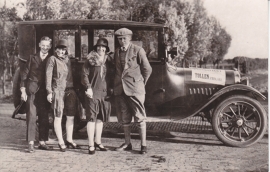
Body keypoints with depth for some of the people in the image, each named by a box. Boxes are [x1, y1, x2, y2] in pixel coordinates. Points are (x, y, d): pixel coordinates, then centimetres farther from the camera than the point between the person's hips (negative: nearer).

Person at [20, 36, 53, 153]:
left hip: (45, 92, 2)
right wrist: (23, 90, -2)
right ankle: (31, 143, -4)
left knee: (44, 118, 4)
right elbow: (24, 74, 6)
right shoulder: (32, 58, 8)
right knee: (31, 117, -6)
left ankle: (42, 142, 12)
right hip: (32, 91, -1)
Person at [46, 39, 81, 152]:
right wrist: (49, 92, -10)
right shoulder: (52, 59, 0)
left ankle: (69, 140, 19)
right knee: (58, 117, -1)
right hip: (58, 90, -5)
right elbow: (48, 76, -4)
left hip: (70, 90, 5)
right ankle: (60, 142, 7)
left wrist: (74, 89, 11)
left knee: (71, 116, 7)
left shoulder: (68, 59, 16)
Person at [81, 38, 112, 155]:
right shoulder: (90, 60, -1)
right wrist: (88, 87, -15)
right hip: (93, 92, -5)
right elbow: (84, 75, -4)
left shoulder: (108, 61, 13)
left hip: (104, 92, 5)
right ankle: (91, 145, -5)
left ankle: (98, 142, 22)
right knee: (92, 118, -7)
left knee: (101, 118, 11)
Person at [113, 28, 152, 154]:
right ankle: (127, 144, 21)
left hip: (134, 88, -5)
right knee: (124, 118, 10)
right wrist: (116, 85, 13)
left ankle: (143, 145, 4)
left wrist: (141, 83, 3)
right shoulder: (117, 52, 13)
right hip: (120, 89, 6)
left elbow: (147, 69, 0)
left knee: (139, 117, -3)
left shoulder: (138, 50, -3)